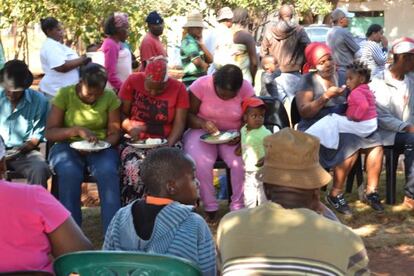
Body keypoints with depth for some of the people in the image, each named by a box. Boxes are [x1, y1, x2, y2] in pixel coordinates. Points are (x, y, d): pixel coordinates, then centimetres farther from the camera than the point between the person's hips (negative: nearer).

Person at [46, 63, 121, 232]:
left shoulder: (110, 97, -2)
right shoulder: (64, 94, -6)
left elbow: (115, 133, 0)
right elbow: (50, 132, -9)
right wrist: (77, 130, -26)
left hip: (100, 147, 1)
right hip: (68, 146, -1)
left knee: (108, 172, -33)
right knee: (69, 172, -35)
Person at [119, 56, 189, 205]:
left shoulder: (178, 88, -1)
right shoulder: (133, 81, -3)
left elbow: (179, 124, -4)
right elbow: (121, 114, 1)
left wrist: (168, 146, -21)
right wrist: (130, 127, -21)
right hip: (136, 141, 0)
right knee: (134, 168, -32)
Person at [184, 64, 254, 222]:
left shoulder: (246, 89, -10)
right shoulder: (201, 85, -14)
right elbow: (188, 115, -10)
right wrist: (202, 123, -31)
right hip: (202, 133, -1)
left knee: (241, 162, -28)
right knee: (201, 163, -31)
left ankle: (238, 207, -10)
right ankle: (210, 207, -13)